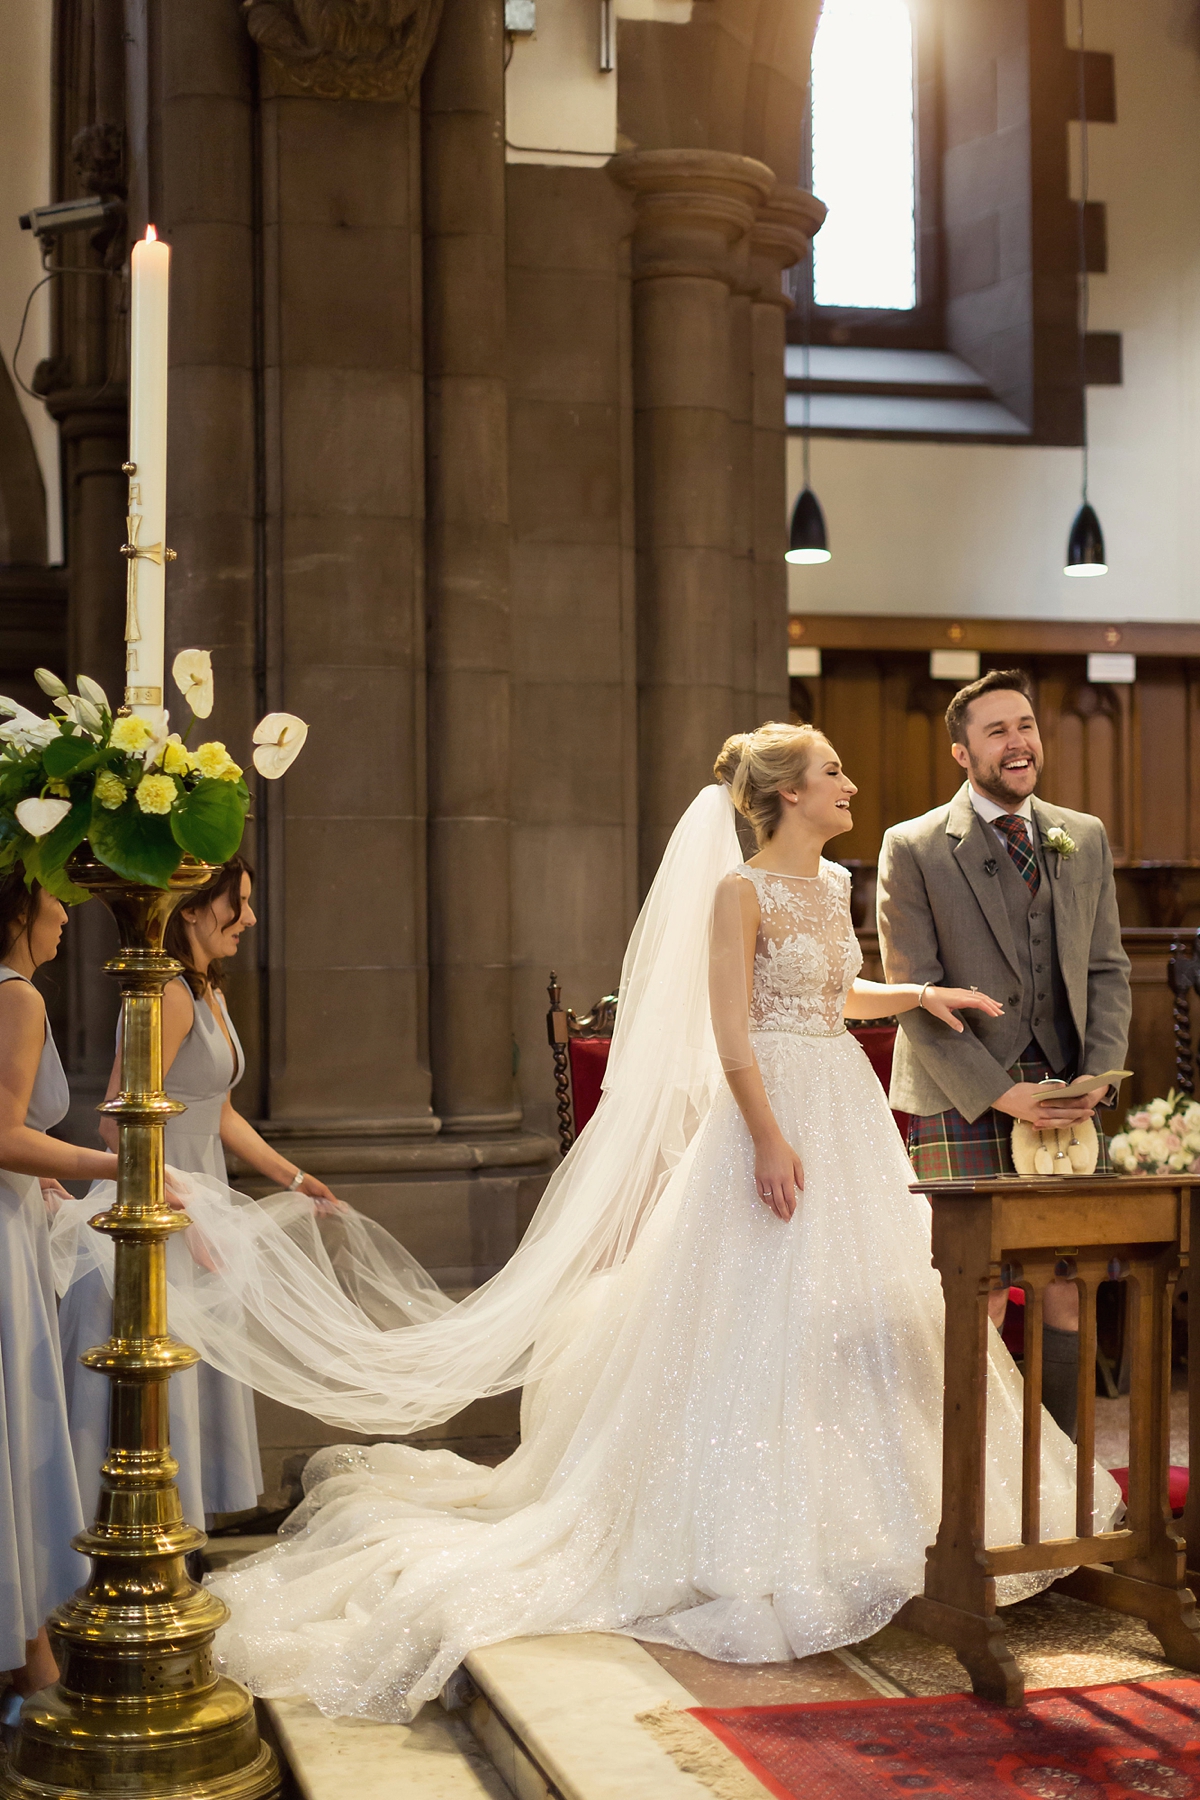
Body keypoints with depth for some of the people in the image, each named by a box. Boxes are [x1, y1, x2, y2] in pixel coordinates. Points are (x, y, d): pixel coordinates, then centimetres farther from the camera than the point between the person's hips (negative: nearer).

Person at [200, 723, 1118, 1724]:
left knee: (858, 1311, 12)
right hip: (777, 1114, -8)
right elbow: (730, 1030, -17)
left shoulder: (833, 885, 12)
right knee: (767, 1314, -4)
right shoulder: (742, 891, -11)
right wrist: (771, 1138, -23)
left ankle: (854, 1518, 24)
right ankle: (751, 1536, 6)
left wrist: (920, 995, 14)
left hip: (849, 1109, 9)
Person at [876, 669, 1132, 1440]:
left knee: (1068, 1290, 4)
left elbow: (1108, 970, 12)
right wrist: (999, 1093, -14)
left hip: (1066, 1102, 4)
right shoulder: (913, 848, -2)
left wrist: (1096, 1076, -5)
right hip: (963, 1106, -4)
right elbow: (913, 996, -7)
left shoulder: (1085, 838, 12)